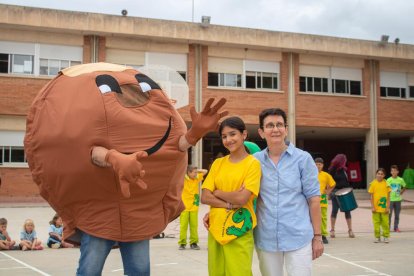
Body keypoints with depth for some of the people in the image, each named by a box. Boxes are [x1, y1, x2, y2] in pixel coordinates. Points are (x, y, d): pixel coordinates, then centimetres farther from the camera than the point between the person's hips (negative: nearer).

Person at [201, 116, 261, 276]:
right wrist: (229, 204, -10)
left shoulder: (253, 163, -5)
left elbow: (242, 199, -15)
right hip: (215, 229, 5)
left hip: (239, 232, -5)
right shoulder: (218, 163, 10)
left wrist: (217, 192, -1)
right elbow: (205, 197, 3)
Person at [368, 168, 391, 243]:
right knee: (376, 222, 6)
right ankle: (377, 237, 16)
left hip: (384, 208, 0)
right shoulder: (373, 184, -1)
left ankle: (386, 236, 14)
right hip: (376, 208, 0)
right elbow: (372, 197, 2)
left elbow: (388, 197, 2)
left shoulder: (386, 184, -1)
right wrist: (372, 207, -4)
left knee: (385, 223, 3)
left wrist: (388, 207, -2)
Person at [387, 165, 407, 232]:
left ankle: (396, 227, 18)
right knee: (389, 214, -1)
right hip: (390, 199, -2)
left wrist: (401, 192, 2)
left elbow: (404, 188, 16)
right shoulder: (388, 180, -6)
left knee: (397, 215, 8)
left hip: (398, 199, 2)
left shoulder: (401, 180, 1)